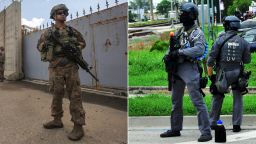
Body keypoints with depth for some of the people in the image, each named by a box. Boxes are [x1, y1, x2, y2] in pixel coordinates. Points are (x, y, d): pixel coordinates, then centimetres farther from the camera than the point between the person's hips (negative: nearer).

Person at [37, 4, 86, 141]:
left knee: (74, 95, -6)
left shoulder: (72, 31, 8)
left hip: (71, 67, -1)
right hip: (56, 68, 1)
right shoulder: (48, 32, 6)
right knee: (57, 94, 10)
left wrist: (76, 48, -1)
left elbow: (82, 42, 20)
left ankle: (78, 126, -7)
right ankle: (57, 120, 25)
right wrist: (46, 43, -12)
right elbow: (39, 46, 9)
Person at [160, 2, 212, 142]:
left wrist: (179, 52, -25)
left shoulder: (197, 33, -10)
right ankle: (175, 129, 29)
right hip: (177, 69, 9)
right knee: (175, 101, 16)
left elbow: (199, 50, -25)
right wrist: (168, 54, -3)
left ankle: (206, 132, -3)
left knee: (197, 101, -8)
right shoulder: (180, 31, 14)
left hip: (189, 69, -8)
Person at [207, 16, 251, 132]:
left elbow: (211, 59, -8)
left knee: (217, 98, 14)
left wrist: (210, 75, 1)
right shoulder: (243, 42, -1)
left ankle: (212, 123, 20)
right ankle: (236, 125, 8)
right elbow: (247, 60, 5)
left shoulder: (220, 40, -7)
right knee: (238, 99, 12)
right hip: (237, 73, 1)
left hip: (222, 74, -1)